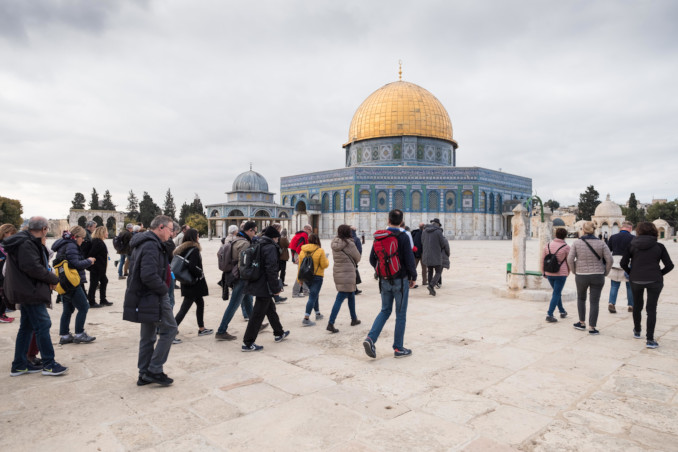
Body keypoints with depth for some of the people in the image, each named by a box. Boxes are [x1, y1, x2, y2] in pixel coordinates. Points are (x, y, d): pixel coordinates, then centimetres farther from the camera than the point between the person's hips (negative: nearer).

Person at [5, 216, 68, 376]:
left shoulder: (29, 242, 13)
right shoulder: (26, 244, -18)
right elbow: (33, 268, -24)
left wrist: (48, 279, 2)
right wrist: (54, 279, -13)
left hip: (27, 292, 11)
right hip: (30, 292, -11)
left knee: (26, 327, 15)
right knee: (43, 325, -6)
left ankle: (19, 366, 23)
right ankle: (49, 364, 1)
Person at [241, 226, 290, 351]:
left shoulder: (257, 245, 12)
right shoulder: (270, 248, -15)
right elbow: (271, 269, -22)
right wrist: (276, 288, -16)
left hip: (256, 284, 10)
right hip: (264, 286, -10)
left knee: (270, 308, 22)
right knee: (258, 314, -3)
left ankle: (279, 334, 37)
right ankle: (247, 343, 3)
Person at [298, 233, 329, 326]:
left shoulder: (302, 251, 3)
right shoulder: (320, 251, -13)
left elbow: (300, 265, 6)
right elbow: (324, 265, -11)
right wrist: (327, 260, 10)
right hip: (317, 277, -6)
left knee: (314, 295, 23)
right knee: (312, 297, -4)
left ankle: (318, 314, 35)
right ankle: (306, 319, -11)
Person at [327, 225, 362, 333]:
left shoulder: (335, 243, 4)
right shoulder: (349, 244, -15)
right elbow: (358, 258, -4)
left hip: (337, 272, 8)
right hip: (347, 274, -8)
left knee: (351, 296, 22)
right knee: (340, 298, -5)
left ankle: (354, 319, 34)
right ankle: (330, 323, -7)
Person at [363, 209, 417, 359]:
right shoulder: (403, 238, -14)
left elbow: (372, 259, 5)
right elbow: (409, 260, -14)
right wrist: (413, 277, 2)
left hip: (384, 280, 4)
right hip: (400, 280, -4)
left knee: (385, 310, 17)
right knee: (401, 314, 8)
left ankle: (370, 338, 0)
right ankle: (398, 348, 16)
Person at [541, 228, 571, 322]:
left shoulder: (548, 245, 0)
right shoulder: (566, 247, -9)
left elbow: (542, 260, 3)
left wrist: (543, 272, 14)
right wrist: (567, 273, 17)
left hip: (549, 273, 4)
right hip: (561, 274, -4)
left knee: (557, 292, 21)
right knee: (556, 294, 1)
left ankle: (562, 311, 33)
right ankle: (549, 315, -4)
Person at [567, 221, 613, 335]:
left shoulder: (577, 243, -7)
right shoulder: (601, 243, -4)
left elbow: (570, 259, -9)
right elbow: (609, 259, -6)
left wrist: (574, 271, 5)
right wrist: (605, 272, 7)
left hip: (581, 276, 0)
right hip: (598, 276, 0)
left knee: (581, 298, 21)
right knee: (594, 302, 6)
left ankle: (582, 323, 27)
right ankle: (592, 327, 9)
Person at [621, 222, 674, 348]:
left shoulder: (632, 245, -3)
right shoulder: (659, 246, -3)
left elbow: (623, 263, -4)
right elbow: (669, 265, -4)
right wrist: (659, 274, 10)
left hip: (636, 280, 1)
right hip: (654, 281, -1)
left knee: (637, 306, 19)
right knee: (651, 309, 2)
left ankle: (637, 331, 34)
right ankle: (650, 339, -2)